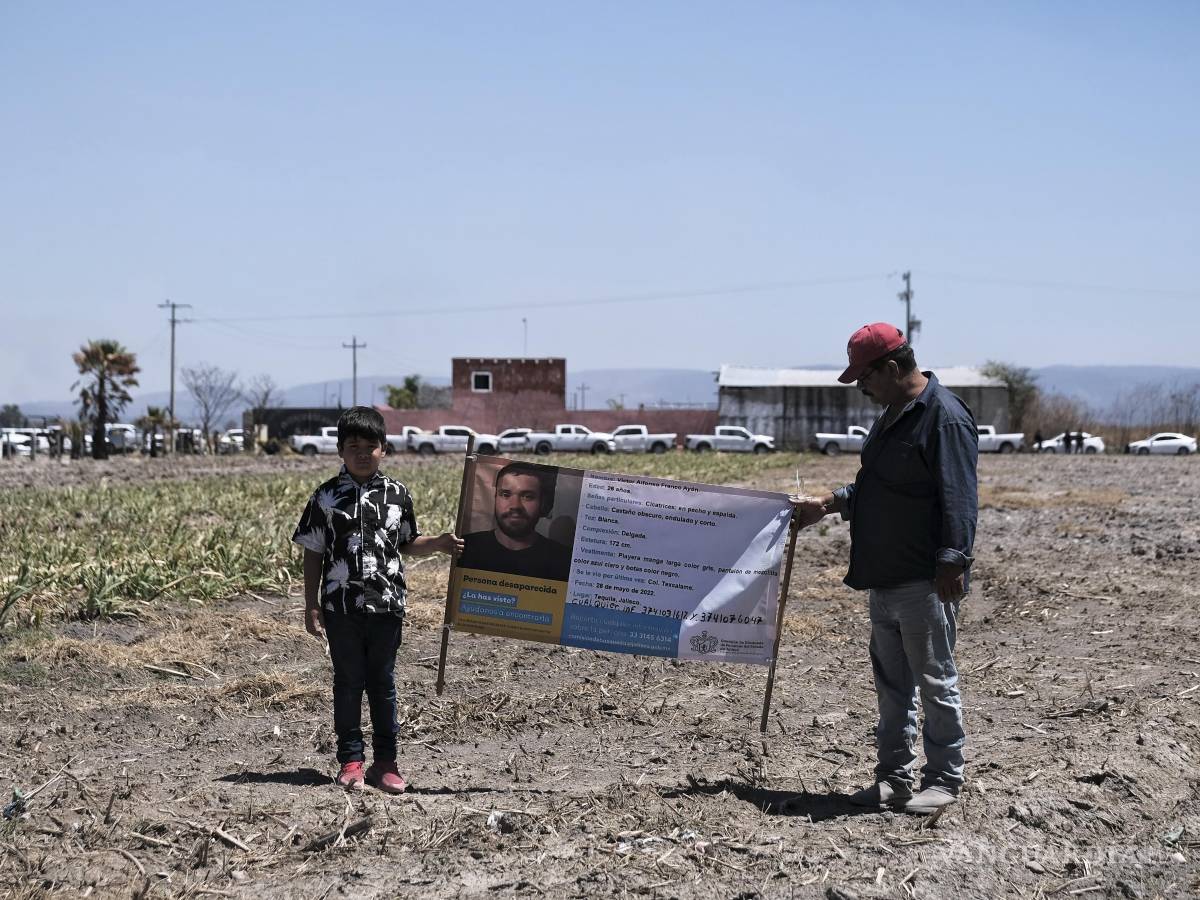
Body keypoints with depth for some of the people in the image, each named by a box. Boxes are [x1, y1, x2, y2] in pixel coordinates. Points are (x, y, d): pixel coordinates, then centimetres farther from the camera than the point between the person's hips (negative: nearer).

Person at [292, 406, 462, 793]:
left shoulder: (397, 494, 5)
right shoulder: (326, 497, 0)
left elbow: (408, 544, 16)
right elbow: (313, 555, 2)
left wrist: (439, 543, -3)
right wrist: (311, 606, -1)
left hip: (387, 605, 1)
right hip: (341, 605, -1)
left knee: (382, 682, 8)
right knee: (348, 682, 6)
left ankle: (385, 761, 17)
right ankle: (351, 761, 14)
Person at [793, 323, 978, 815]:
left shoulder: (945, 417, -15)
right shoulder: (893, 415, 16)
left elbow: (958, 498, -21)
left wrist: (952, 562, -25)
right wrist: (829, 503, 18)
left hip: (925, 584, -10)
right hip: (885, 579, 10)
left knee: (935, 681, 1)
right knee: (891, 683, 14)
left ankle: (944, 779, 12)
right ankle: (894, 779, 23)